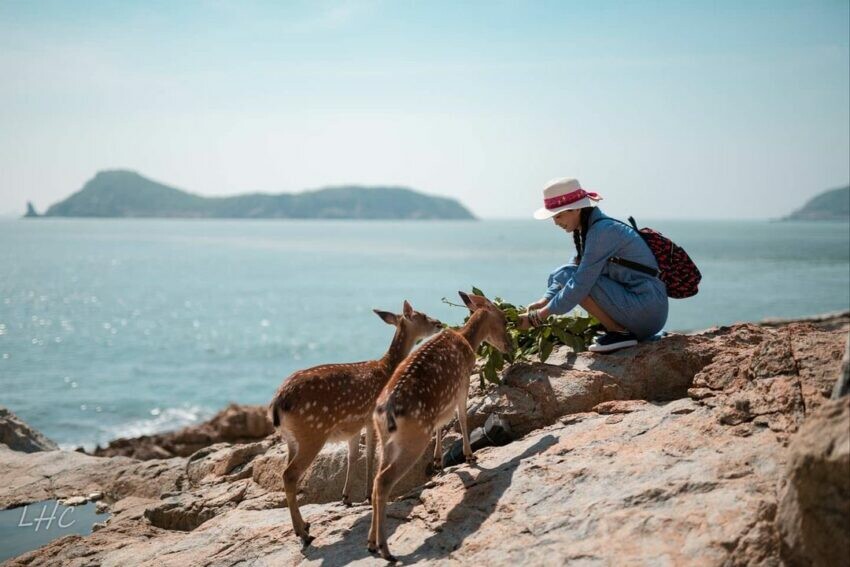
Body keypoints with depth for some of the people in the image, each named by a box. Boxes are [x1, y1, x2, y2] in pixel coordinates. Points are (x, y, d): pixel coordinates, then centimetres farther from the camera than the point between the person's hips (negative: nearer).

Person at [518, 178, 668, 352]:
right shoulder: (591, 228, 11)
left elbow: (580, 284, -20)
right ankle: (620, 328, 7)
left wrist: (539, 316, -14)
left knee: (564, 277, -16)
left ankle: (619, 332, -10)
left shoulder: (602, 231, -18)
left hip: (646, 311, -10)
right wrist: (544, 301, 1)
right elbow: (574, 267, 15)